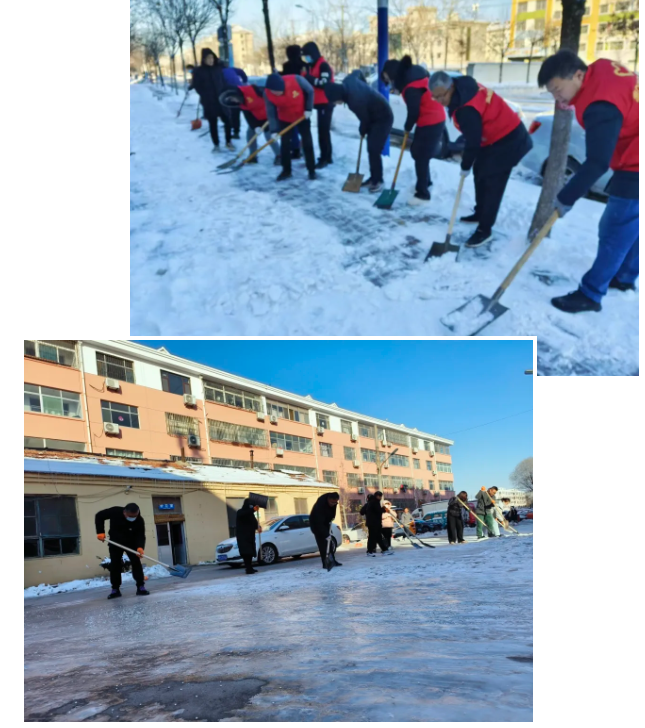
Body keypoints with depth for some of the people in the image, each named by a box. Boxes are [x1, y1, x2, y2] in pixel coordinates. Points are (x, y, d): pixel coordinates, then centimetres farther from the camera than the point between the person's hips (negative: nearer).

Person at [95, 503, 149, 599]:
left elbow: (141, 536, -30)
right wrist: (100, 532, -24)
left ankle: (141, 587, -7)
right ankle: (115, 589, 9)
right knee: (114, 565, 0)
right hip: (115, 542, 1)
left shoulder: (140, 521, -30)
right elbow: (99, 516, -16)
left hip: (131, 543, -1)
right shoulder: (115, 511, -30)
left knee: (136, 562, -12)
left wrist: (140, 547, -52)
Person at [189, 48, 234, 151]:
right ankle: (216, 144, 16)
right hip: (208, 102, -2)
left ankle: (228, 142, 13)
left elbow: (224, 82, 11)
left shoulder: (219, 68, 6)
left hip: (221, 100, 2)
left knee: (227, 120, -3)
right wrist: (206, 96, -4)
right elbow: (197, 86, -1)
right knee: (213, 123, 4)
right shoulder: (198, 71, -3)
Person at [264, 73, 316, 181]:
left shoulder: (296, 80, -33)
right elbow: (271, 113, -18)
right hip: (285, 119, 1)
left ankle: (311, 170, 12)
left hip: (303, 116, -1)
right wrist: (274, 130, -25)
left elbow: (310, 91, -16)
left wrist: (308, 109, -16)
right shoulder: (268, 93, -26)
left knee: (307, 143, 2)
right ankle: (286, 170, 13)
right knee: (284, 144, -2)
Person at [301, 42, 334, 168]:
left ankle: (324, 158, -8)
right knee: (323, 130, 13)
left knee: (323, 130, -10)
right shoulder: (312, 66, 14)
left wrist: (309, 78, -24)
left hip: (325, 103, -10)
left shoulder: (323, 66, -15)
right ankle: (327, 157, 20)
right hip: (319, 103, 10)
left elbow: (324, 84, -26)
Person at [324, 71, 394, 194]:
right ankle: (373, 178, 21)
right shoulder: (348, 81, -12)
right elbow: (358, 72, 11)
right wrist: (365, 86, 24)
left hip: (383, 118, -9)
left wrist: (362, 131, 2)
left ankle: (378, 181, 0)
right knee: (371, 149, 12)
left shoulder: (355, 101, -36)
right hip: (375, 115, 9)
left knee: (374, 150, -12)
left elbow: (365, 119, -20)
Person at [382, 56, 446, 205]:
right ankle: (426, 182, 38)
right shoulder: (413, 73, 5)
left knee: (420, 156, -6)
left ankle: (422, 194, -1)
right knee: (418, 153, 22)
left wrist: (408, 127, -3)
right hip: (435, 119, 10)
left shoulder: (411, 88, -25)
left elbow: (413, 112, -19)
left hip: (430, 123, -10)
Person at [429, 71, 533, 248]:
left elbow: (473, 141, -26)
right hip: (499, 134, 11)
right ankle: (480, 213, 39)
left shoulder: (467, 110, -35)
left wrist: (465, 166, -10)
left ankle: (484, 229, -3)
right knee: (480, 172, 23)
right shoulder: (463, 86, -5)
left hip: (507, 140, -11)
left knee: (491, 183, -9)